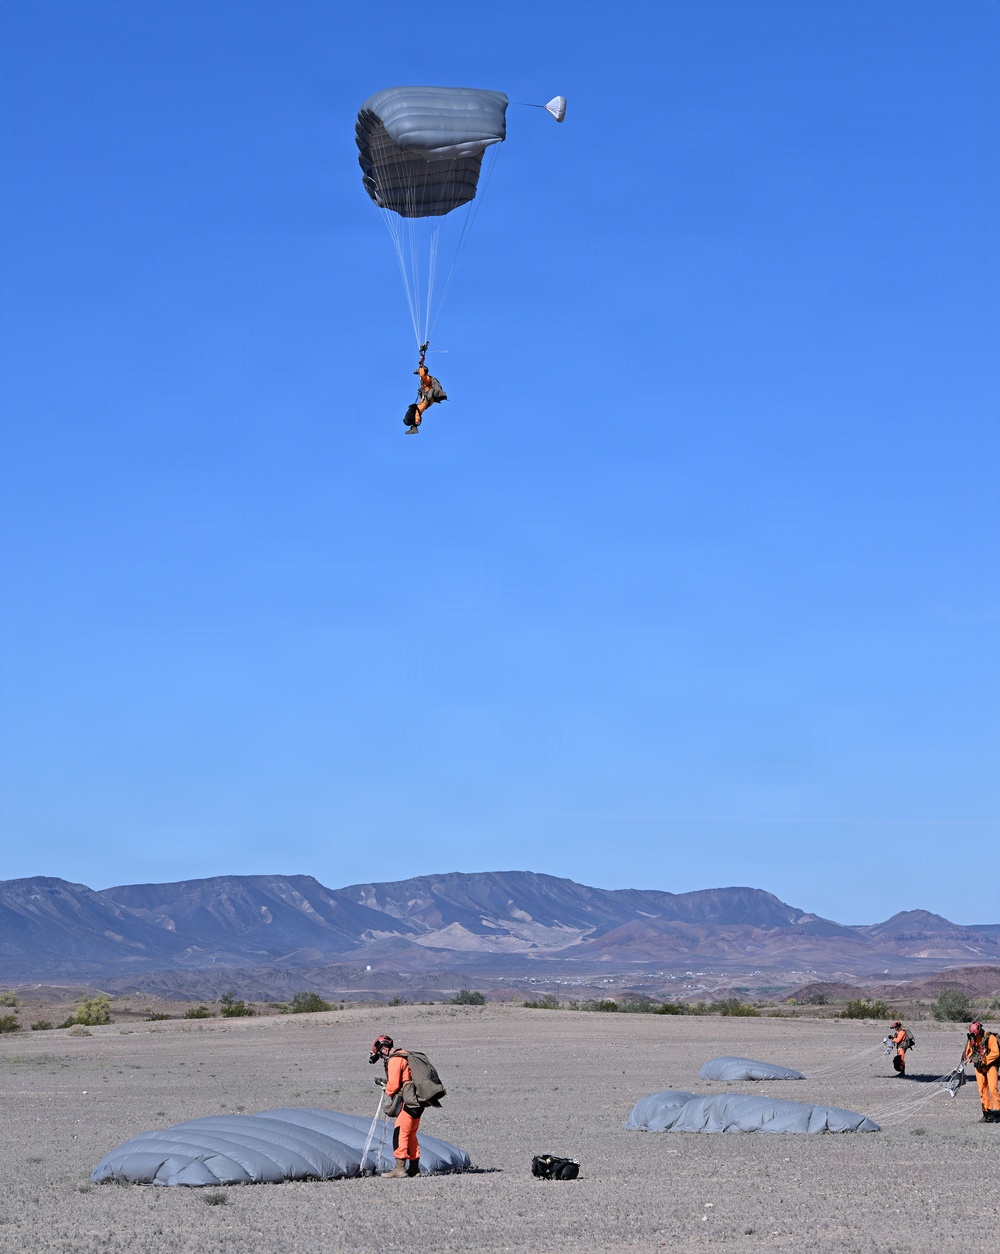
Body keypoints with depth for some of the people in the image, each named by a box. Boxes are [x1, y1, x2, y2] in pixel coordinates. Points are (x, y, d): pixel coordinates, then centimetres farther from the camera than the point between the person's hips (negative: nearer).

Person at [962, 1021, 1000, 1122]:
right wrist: (971, 1058, -9)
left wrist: (983, 1060, -21)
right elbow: (968, 1052, 14)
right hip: (979, 1067, 5)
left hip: (990, 1066, -5)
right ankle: (987, 1112, 8)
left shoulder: (990, 1038, -13)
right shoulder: (972, 1039, 4)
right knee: (982, 1090, 3)